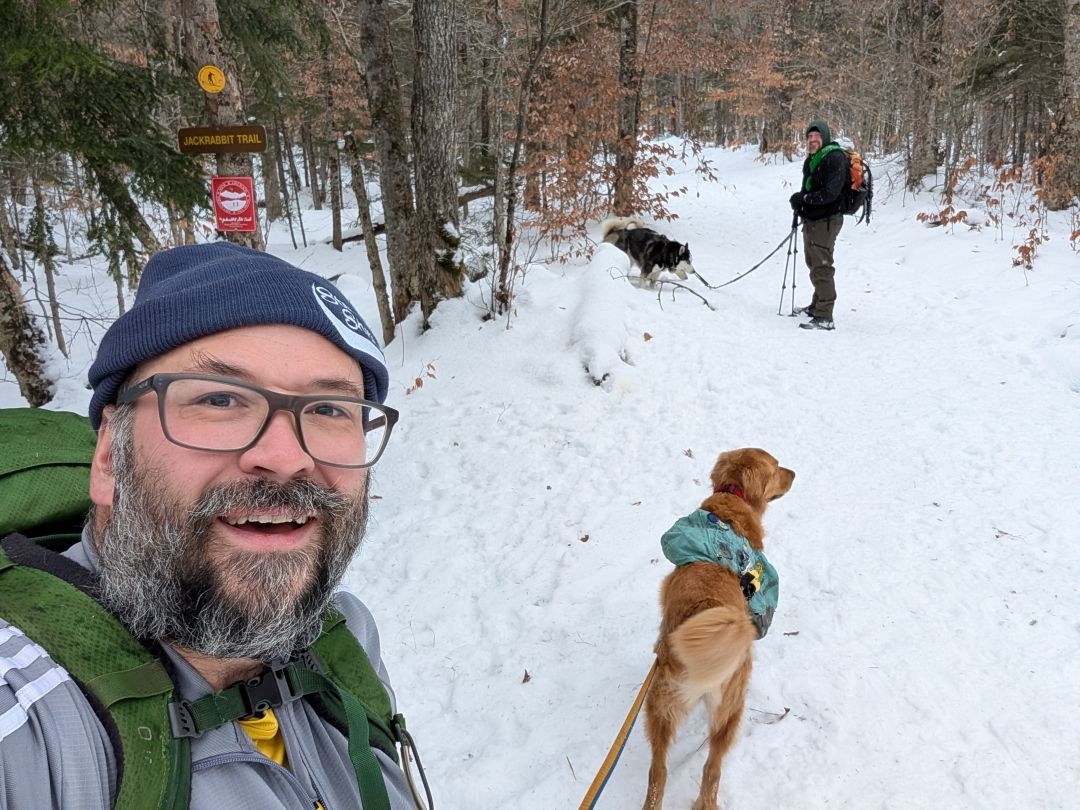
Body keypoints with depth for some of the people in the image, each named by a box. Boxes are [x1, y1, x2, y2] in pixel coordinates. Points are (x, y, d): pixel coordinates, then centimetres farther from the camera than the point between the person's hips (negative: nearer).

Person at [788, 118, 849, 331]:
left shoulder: (834, 158, -16)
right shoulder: (812, 159, 15)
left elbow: (830, 193, -26)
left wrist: (803, 198, -19)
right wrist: (799, 202, 2)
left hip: (825, 221, -10)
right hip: (811, 220, 10)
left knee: (821, 268, -12)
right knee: (813, 264, 21)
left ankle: (824, 317, -11)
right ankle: (817, 305, 37)